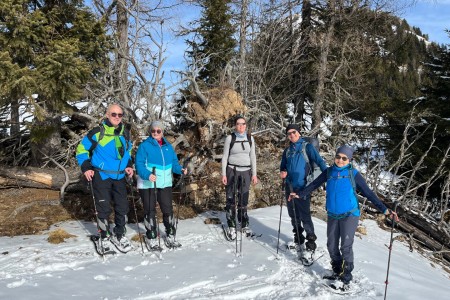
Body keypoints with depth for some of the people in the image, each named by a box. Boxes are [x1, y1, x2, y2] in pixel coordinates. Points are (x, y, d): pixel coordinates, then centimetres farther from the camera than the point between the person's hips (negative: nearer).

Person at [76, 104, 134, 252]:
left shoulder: (125, 133, 6)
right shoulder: (97, 132, -9)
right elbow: (82, 149, 0)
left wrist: (129, 165, 8)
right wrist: (86, 167, -8)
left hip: (120, 177, 5)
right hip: (101, 176, -4)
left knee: (122, 207, 8)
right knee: (104, 208, 1)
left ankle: (119, 235, 26)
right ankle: (105, 237, 21)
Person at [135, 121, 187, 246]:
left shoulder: (168, 146, 10)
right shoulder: (145, 146, -6)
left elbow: (174, 163, 13)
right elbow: (139, 164, -13)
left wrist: (180, 170, -7)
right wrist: (147, 175, -29)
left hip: (165, 184, 4)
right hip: (148, 184, -4)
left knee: (168, 209, 10)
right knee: (150, 211, 5)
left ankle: (171, 235, 25)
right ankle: (152, 237, 18)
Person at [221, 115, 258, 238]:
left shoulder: (250, 138, 5)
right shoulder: (230, 138, -3)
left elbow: (253, 156, 9)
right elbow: (225, 156, -1)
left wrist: (254, 174, 6)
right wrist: (224, 174, -6)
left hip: (246, 171, 2)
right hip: (232, 170, -2)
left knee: (244, 199, 7)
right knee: (231, 199, 0)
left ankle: (244, 224, 20)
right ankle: (231, 226, 9)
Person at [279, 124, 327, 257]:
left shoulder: (307, 147, -2)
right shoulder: (287, 151, 14)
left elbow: (319, 161, -12)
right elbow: (283, 166, 23)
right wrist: (282, 172, 0)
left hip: (302, 187, -6)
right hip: (289, 187, 6)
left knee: (305, 216, -9)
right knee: (293, 215, 15)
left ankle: (310, 246, -1)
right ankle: (298, 241, 30)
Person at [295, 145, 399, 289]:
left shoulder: (353, 174, -6)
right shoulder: (329, 172, 1)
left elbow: (368, 193, -6)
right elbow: (314, 185, 10)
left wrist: (384, 210, -12)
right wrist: (299, 195, 10)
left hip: (349, 215, -3)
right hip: (332, 216, 4)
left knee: (346, 247, -6)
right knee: (331, 246, 9)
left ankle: (346, 279, 10)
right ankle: (337, 272, 29)